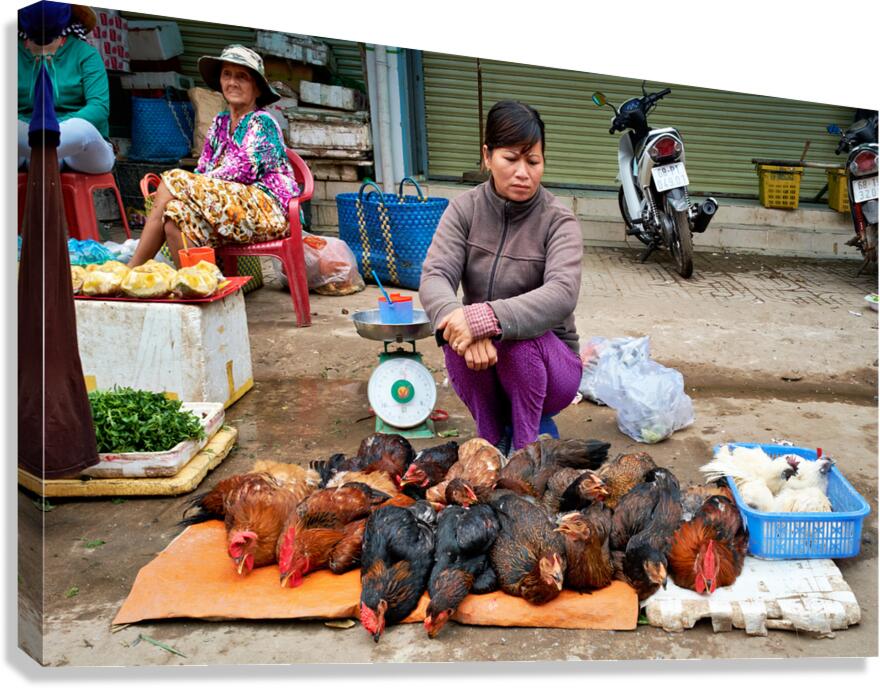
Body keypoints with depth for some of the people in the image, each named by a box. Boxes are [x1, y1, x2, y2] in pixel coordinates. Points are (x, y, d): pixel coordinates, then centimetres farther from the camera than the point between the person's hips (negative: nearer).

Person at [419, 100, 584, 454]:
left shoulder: (558, 221, -12)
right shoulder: (465, 209, -4)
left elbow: (562, 294, -30)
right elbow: (434, 277, -19)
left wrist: (484, 319, -45)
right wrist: (456, 318, -42)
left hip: (548, 363, -2)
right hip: (481, 369, 2)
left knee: (519, 335, -33)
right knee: (459, 331, -29)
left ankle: (527, 446, -10)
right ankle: (492, 440, -6)